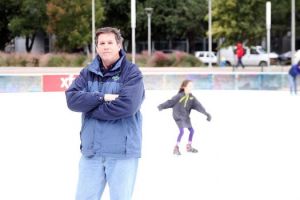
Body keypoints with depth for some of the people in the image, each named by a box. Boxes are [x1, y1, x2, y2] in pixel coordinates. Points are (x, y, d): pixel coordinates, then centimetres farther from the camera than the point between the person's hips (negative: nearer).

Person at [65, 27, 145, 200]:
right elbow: (72, 99, -5)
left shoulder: (131, 72, -5)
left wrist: (91, 109, -10)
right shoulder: (88, 73, 9)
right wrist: (102, 98, -17)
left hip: (122, 151, -4)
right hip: (91, 151, 5)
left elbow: (127, 105, -20)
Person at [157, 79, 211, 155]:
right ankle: (176, 148, -7)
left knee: (191, 130, 9)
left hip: (185, 117, 7)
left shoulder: (192, 97, 0)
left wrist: (206, 113, -8)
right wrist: (161, 106, -14)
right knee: (182, 131, -18)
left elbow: (198, 106, -2)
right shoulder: (180, 96, -16)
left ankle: (189, 147, 29)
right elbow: (171, 102, -12)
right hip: (178, 116, -7)